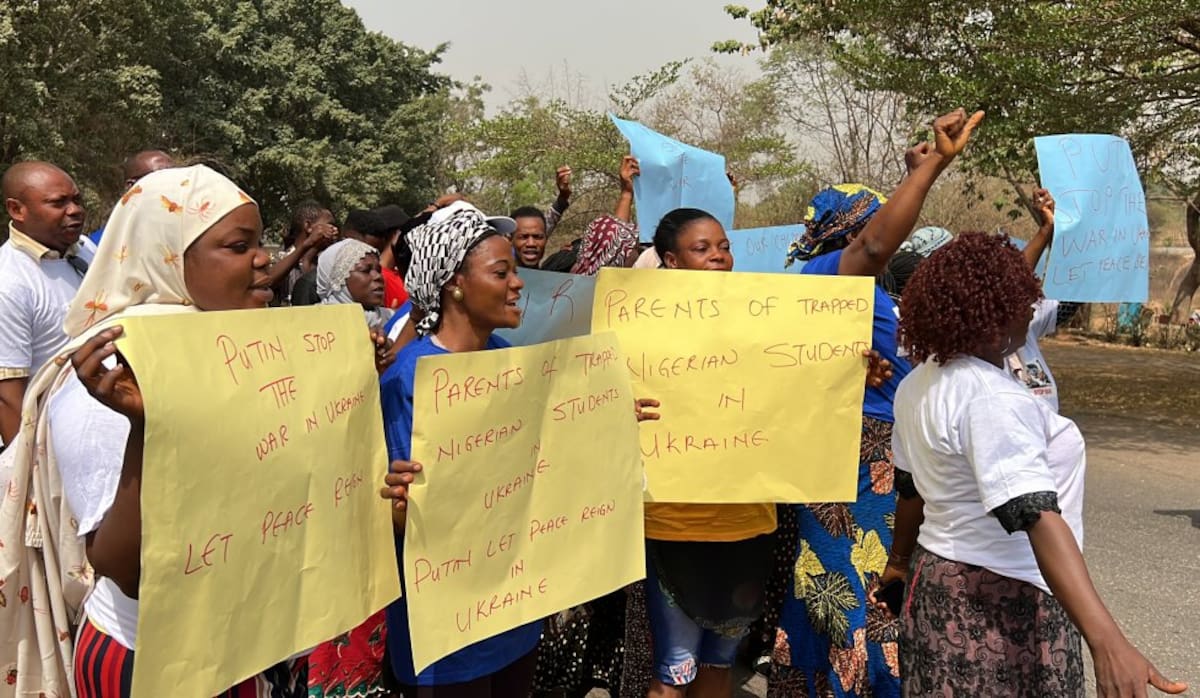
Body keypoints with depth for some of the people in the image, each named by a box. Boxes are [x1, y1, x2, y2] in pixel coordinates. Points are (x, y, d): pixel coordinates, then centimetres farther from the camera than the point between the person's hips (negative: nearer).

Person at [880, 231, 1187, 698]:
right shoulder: (991, 397, -26)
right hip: (1002, 603, -9)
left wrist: (901, 562, 30)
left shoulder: (920, 383, 3)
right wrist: (1107, 642, -40)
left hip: (940, 583, 9)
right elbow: (1036, 517, -35)